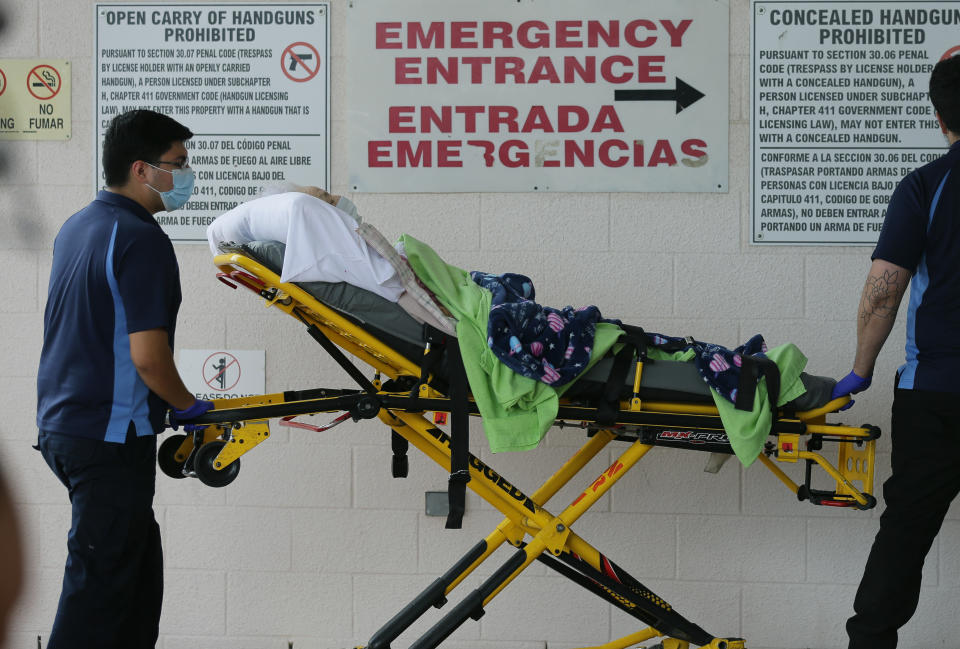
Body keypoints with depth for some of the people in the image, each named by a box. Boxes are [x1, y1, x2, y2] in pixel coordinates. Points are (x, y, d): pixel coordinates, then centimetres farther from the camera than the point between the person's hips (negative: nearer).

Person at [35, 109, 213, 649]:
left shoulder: (78, 226, 14)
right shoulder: (141, 240, -17)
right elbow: (148, 357, -23)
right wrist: (188, 406, -6)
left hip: (62, 423, 10)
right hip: (111, 436, -10)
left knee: (140, 565, 18)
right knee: (101, 579, -4)